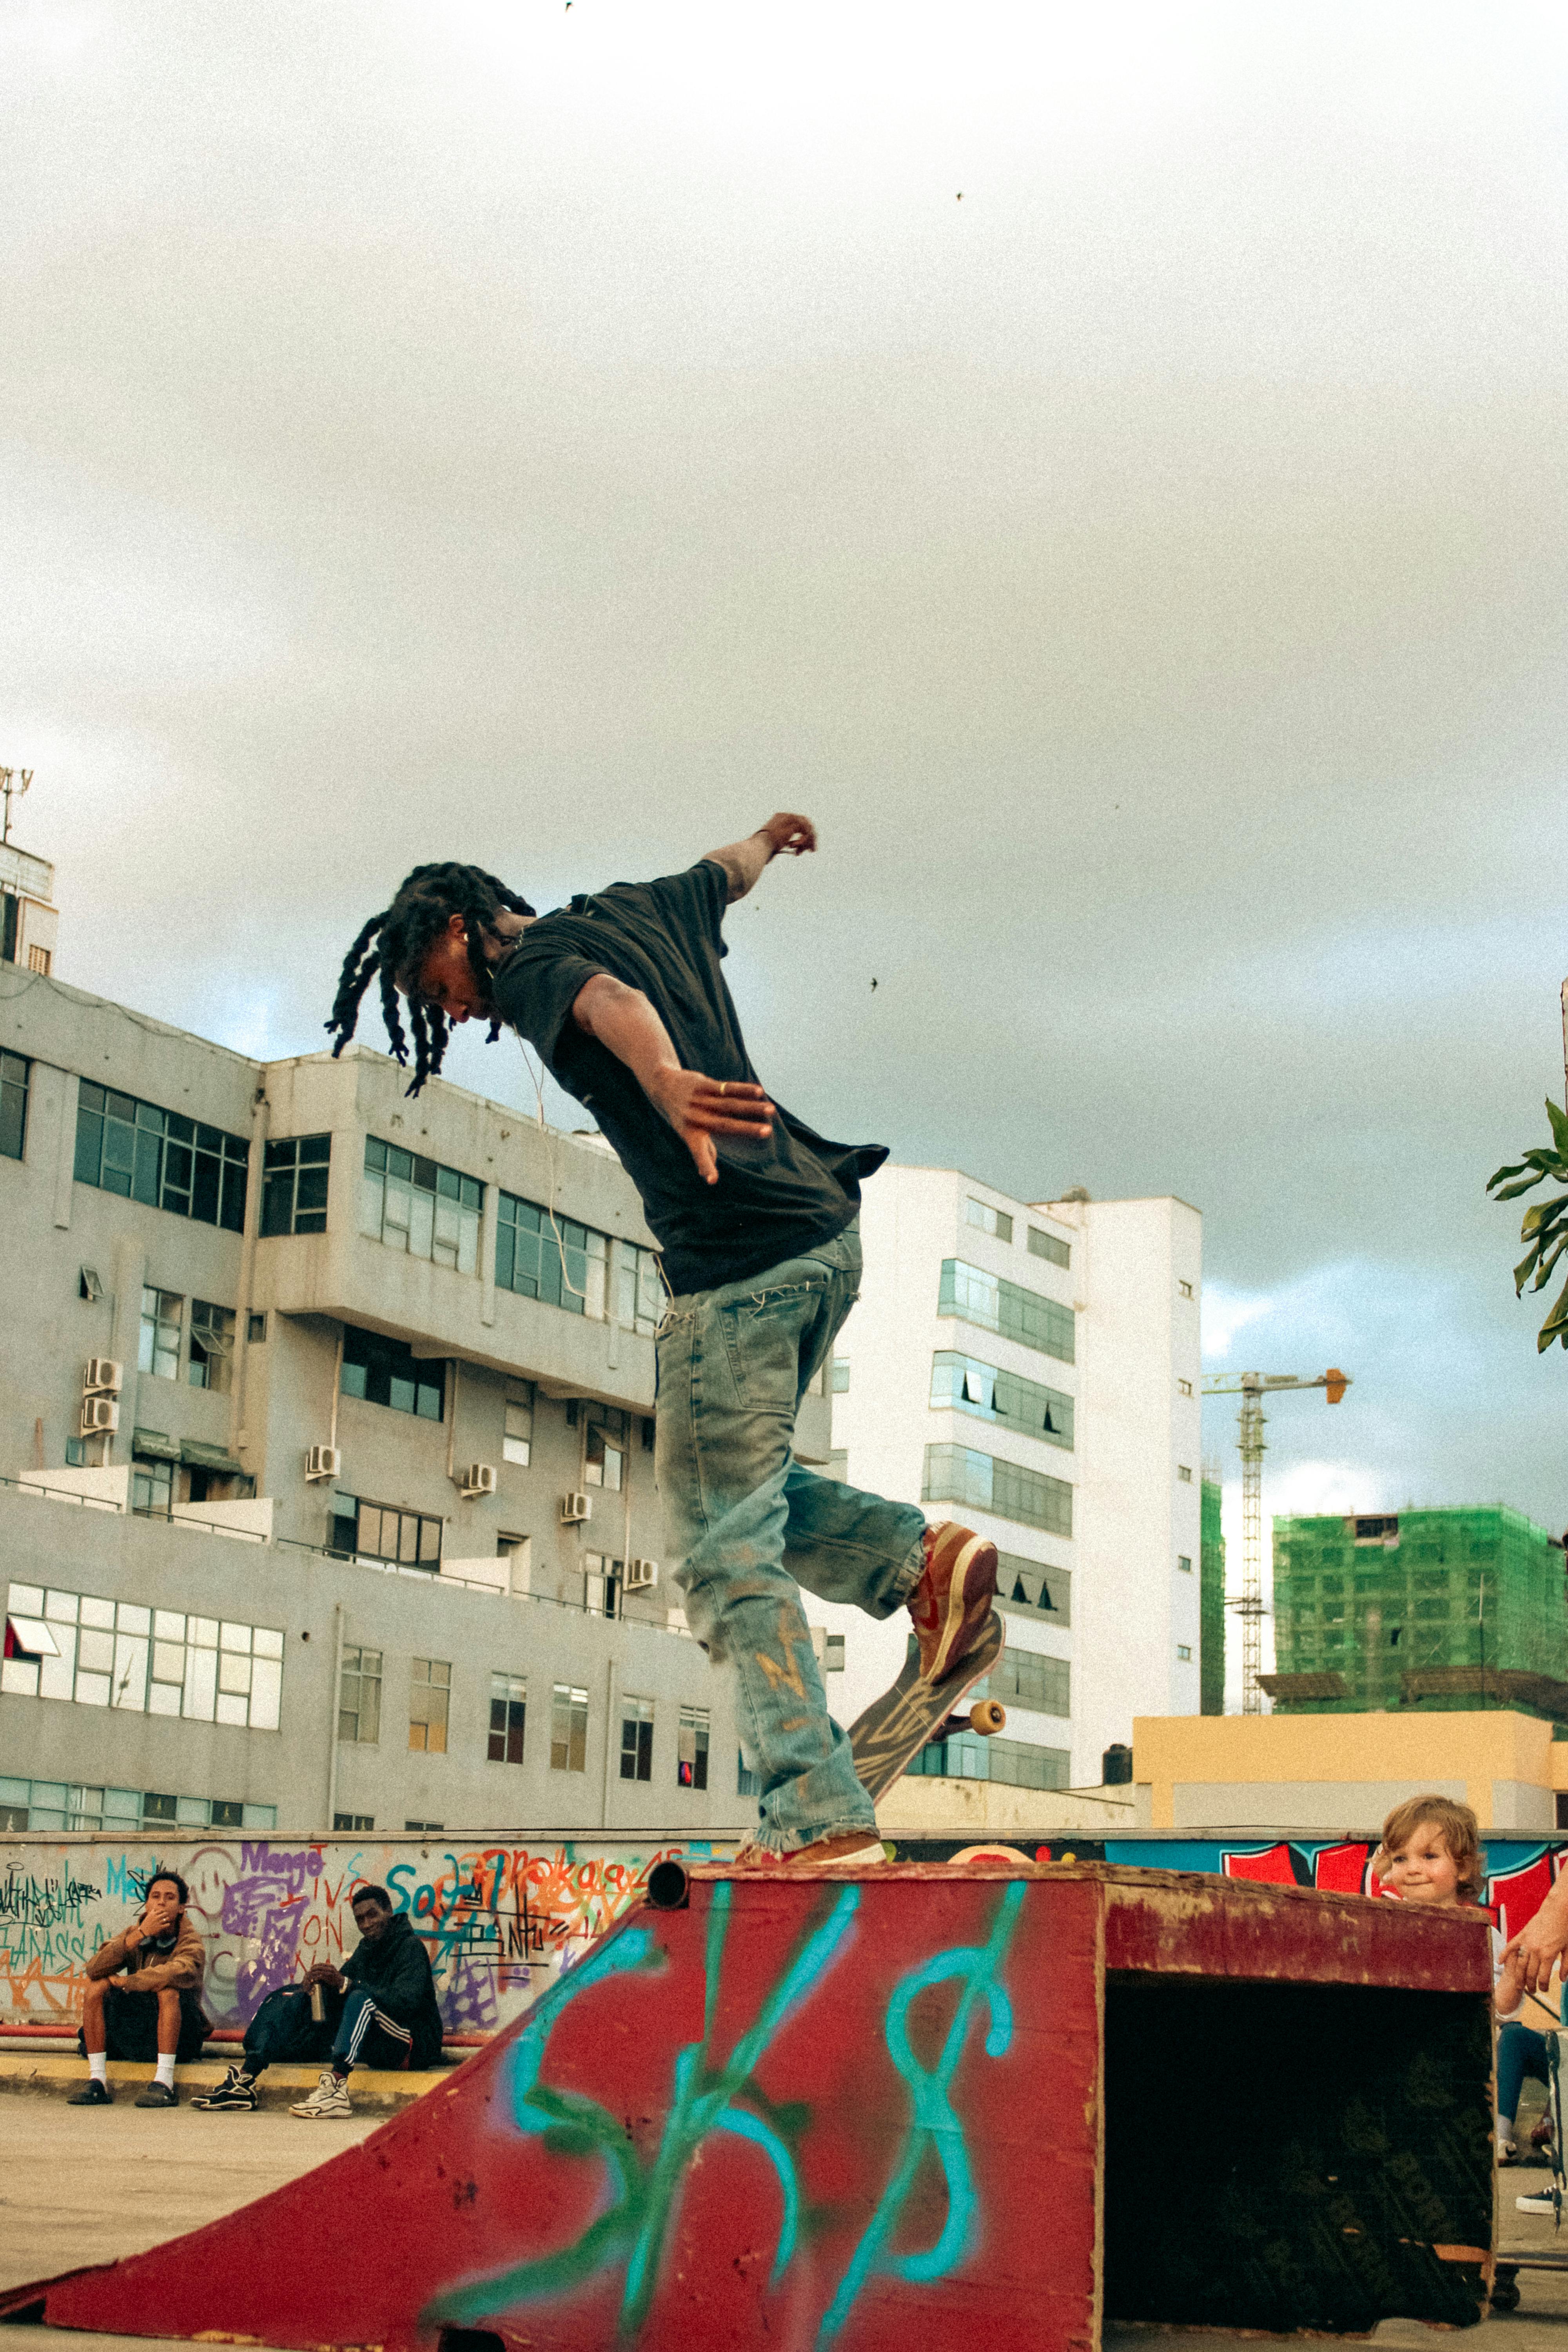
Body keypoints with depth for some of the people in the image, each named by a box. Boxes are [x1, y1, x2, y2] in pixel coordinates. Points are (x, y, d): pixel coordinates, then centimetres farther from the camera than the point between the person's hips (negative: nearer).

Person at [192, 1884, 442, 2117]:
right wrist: (317, 1984, -17)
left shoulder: (411, 1947, -9)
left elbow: (406, 2002, -27)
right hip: (374, 2047, 8)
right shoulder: (366, 1949, 14)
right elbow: (333, 2000, 7)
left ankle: (336, 2085, -52)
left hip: (414, 2045, -8)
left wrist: (345, 1983, -33)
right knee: (289, 1997, 0)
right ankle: (244, 2081, -16)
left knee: (362, 1998, -37)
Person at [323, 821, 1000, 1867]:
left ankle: (820, 1814, -11)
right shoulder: (644, 907, 20)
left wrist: (669, 1088, -50)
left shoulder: (535, 966, -4)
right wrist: (771, 834, 65)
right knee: (745, 1496, 23)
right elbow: (725, 873, 41)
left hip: (740, 1266, -9)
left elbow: (610, 1002, -28)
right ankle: (922, 1554, 6)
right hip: (829, 1234, 9)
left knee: (726, 1554, -6)